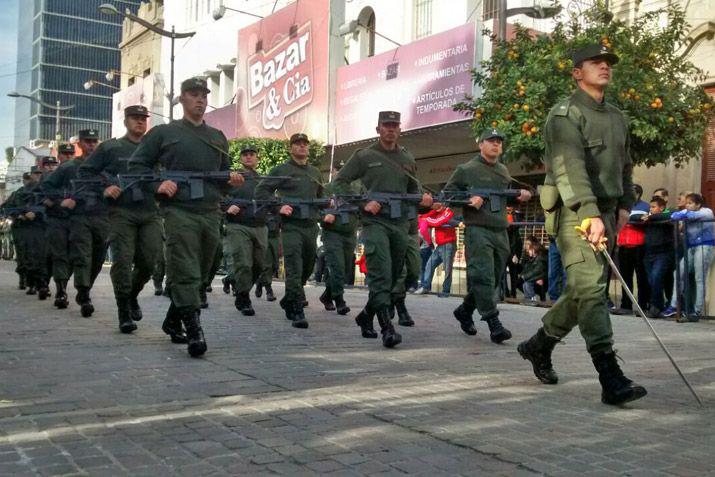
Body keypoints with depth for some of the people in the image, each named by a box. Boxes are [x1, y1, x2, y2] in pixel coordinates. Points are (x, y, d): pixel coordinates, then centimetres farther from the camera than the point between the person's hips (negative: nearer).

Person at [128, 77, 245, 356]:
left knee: (199, 274, 10)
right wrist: (157, 186, -10)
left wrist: (232, 181, 2)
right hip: (179, 211, -5)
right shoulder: (163, 133, 7)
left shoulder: (218, 138, 21)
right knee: (185, 274, -13)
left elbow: (224, 176, 27)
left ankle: (173, 322, 26)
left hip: (211, 214, 5)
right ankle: (194, 331, -16)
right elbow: (137, 165, 7)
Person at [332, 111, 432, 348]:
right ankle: (387, 328, -19)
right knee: (381, 275, -15)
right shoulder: (364, 156, 2)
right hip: (375, 222, -5)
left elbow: (414, 188, 26)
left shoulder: (407, 159, 15)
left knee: (393, 275, 11)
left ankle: (366, 316, 29)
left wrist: (421, 199, 2)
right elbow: (340, 181, 2)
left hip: (401, 224, 5)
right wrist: (362, 204, -10)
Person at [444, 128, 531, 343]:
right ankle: (494, 325, -14)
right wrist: (468, 200, -13)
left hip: (500, 232, 7)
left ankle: (464, 310, 29)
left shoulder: (503, 171, 21)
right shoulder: (466, 170, 2)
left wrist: (520, 194, 12)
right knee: (483, 277, -14)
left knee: (494, 279, 11)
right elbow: (447, 193, 2)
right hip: (477, 230, -7)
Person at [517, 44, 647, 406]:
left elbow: (625, 167, 29)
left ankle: (539, 345, 30)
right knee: (590, 288, -15)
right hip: (574, 213, -8)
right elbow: (570, 167, -20)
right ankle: (611, 379, -18)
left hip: (606, 214, 8)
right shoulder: (565, 115, -6)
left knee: (583, 291, 11)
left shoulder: (617, 118, 20)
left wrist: (625, 204, 14)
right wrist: (590, 214, -31)